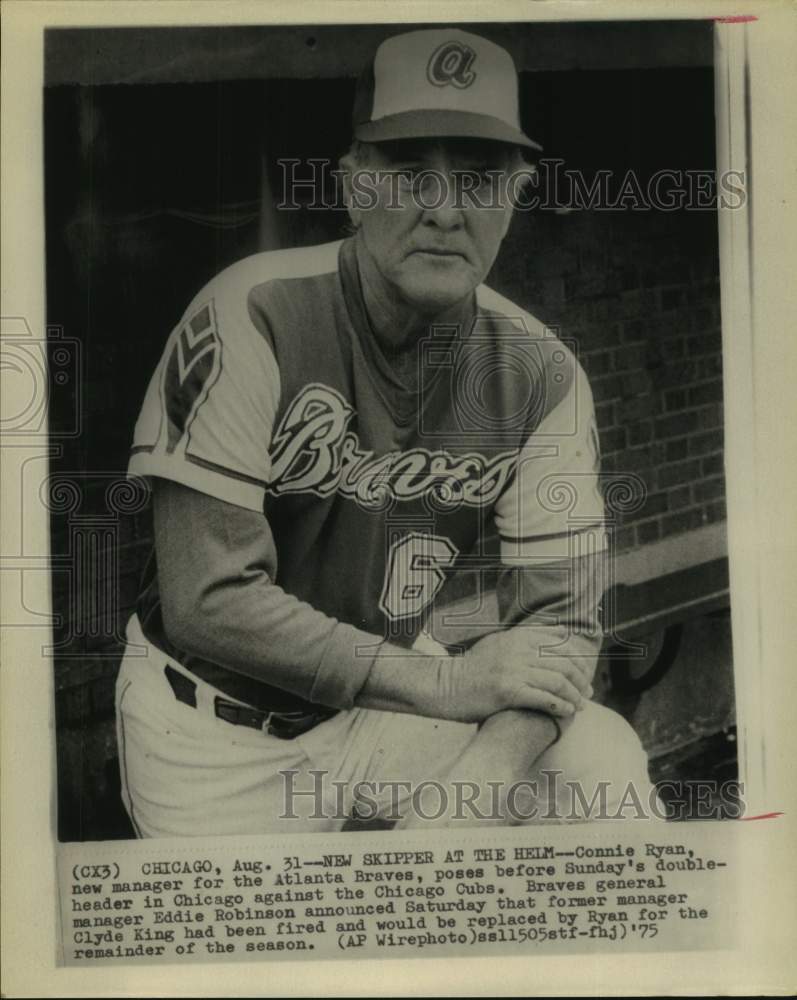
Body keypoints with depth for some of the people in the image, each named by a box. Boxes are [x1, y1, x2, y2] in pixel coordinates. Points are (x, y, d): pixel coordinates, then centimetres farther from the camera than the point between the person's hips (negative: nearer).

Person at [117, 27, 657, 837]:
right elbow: (206, 599, -25)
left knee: (602, 764, -17)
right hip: (219, 724, -2)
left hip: (397, 698, 3)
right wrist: (444, 681, -25)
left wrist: (479, 780, -30)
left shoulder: (539, 376, -11)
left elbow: (557, 620, -11)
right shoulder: (254, 317, -22)